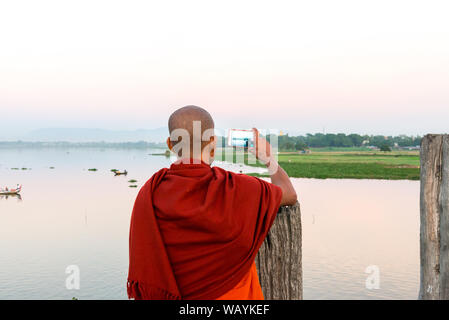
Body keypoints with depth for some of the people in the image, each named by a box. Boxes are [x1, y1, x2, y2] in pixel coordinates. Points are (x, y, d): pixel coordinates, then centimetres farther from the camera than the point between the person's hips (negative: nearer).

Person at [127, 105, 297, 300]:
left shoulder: (149, 194, -14)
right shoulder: (238, 190, -19)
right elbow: (290, 195, 1)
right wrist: (269, 158, 17)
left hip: (168, 295, 2)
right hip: (231, 294, -2)